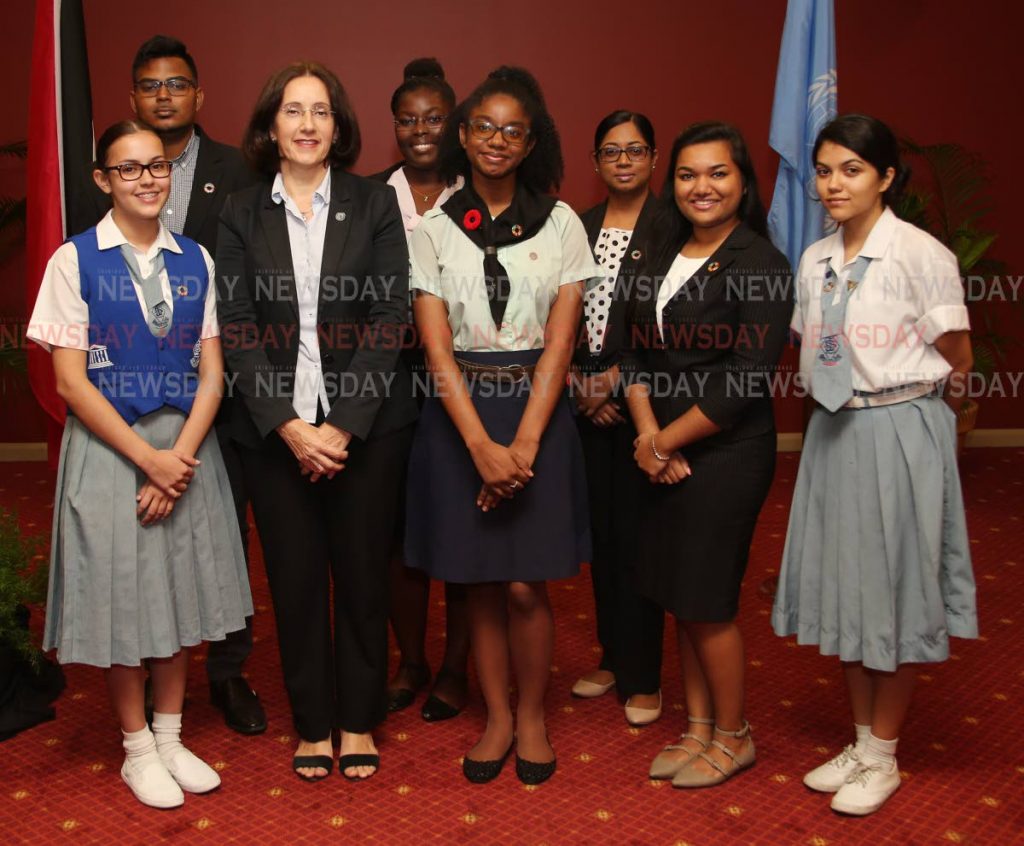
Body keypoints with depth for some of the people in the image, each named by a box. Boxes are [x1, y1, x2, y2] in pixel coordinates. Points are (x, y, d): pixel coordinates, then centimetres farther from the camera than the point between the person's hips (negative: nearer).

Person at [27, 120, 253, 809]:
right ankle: (138, 749, 23)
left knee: (181, 592, 10)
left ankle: (170, 738, 27)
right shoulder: (75, 261, -5)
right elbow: (72, 382, -9)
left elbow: (211, 372, 1)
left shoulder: (195, 261, 4)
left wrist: (179, 456, -11)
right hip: (109, 447, -3)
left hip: (186, 447, 3)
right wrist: (147, 459, -14)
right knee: (122, 599, 5)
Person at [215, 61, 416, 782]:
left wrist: (344, 425, -12)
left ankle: (359, 721, 26)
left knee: (362, 573, 8)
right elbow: (237, 328, -1)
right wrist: (287, 426, -11)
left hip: (365, 425, -1)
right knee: (295, 579, 9)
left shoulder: (375, 204, 1)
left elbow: (390, 318, -5)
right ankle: (312, 723, 26)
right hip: (276, 429, 1)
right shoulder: (242, 215, 5)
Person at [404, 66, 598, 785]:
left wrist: (524, 443, -13)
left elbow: (559, 342, -4)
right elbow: (437, 347, -4)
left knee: (525, 586, 0)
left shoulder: (560, 224, 2)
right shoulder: (434, 231, 3)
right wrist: (481, 445, -15)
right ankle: (497, 718, 25)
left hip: (536, 414, -1)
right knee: (479, 583, 8)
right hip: (460, 416, 1)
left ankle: (532, 717, 23)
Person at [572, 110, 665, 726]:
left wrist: (618, 378, -11)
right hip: (589, 400, 5)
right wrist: (580, 384, -2)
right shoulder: (579, 226, 11)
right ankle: (612, 657, 26)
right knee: (600, 529, 11)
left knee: (638, 533, -1)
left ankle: (643, 676, 12)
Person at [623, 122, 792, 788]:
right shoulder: (667, 256, 10)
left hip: (726, 454, -7)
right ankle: (698, 728, 30)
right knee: (678, 596, 13)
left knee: (707, 602, 3)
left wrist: (667, 439, -12)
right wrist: (647, 431, -8)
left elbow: (748, 380, -18)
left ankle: (733, 737, 24)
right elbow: (640, 350, 7)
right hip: (665, 454, 7)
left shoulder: (761, 264, -12)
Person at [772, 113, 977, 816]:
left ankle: (884, 758, 22)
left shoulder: (921, 254, -12)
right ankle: (861, 742, 30)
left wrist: (904, 396, 6)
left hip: (900, 433, -6)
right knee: (844, 584, 13)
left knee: (893, 588, 4)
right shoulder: (814, 261, 6)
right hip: (833, 433, 6)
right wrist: (840, 395, 5)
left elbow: (958, 359, -6)